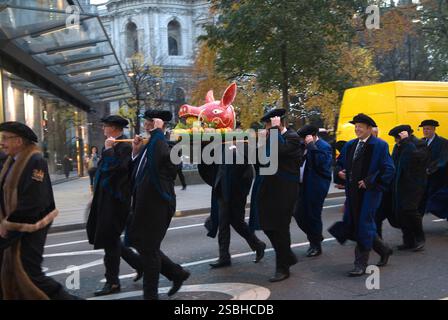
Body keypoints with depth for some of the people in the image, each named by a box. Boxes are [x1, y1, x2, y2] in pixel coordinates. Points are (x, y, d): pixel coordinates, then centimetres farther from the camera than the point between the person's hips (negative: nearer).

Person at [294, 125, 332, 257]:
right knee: (299, 214, 10)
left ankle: (316, 246, 17)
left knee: (313, 216, 0)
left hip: (316, 187, -8)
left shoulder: (324, 147, -12)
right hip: (304, 186, 8)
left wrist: (311, 145, -25)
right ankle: (315, 237, 29)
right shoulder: (307, 147, 11)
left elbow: (320, 162, -30)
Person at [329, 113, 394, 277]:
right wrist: (342, 173, 6)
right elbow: (341, 163, 27)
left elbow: (388, 170, -14)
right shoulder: (350, 145, 12)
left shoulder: (379, 146, -8)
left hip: (369, 192, -7)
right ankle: (383, 250, 31)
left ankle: (361, 264, 6)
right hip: (353, 192, 7)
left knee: (363, 226, -5)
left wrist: (369, 182, -17)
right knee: (353, 225, 10)